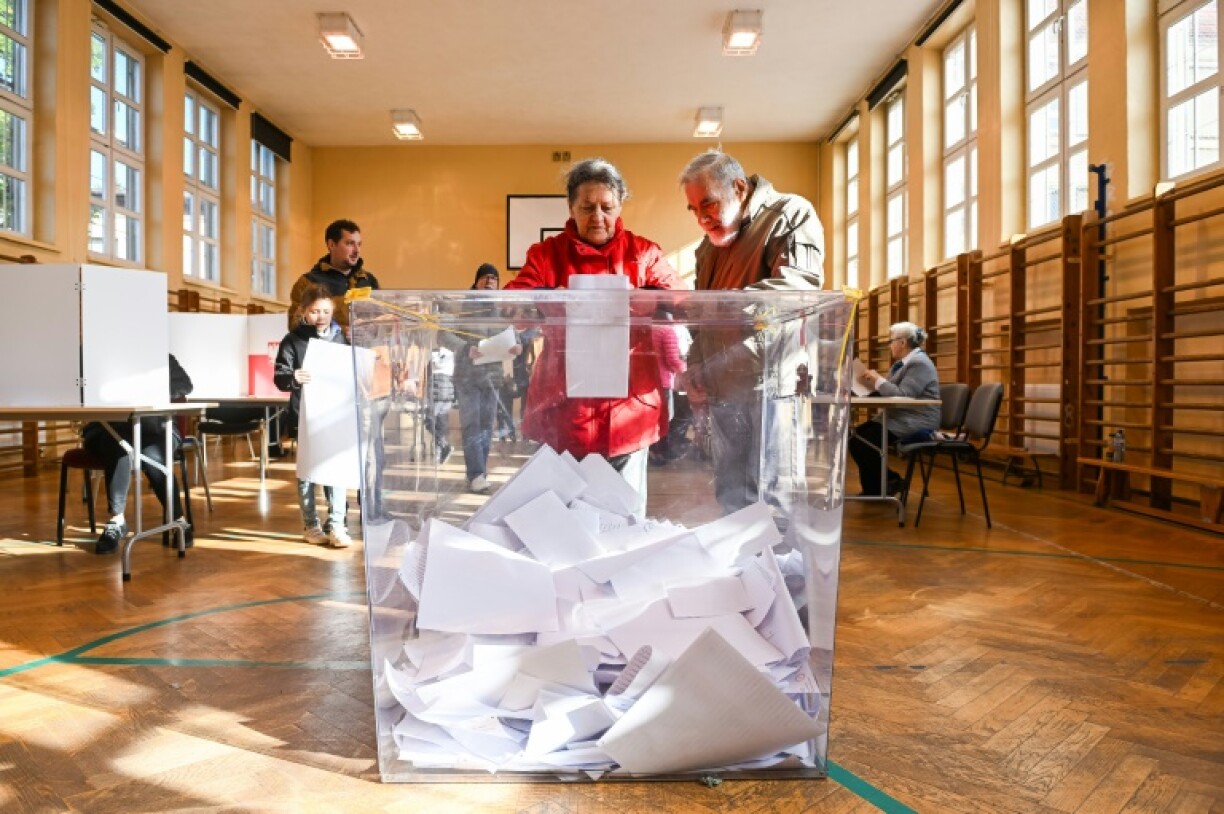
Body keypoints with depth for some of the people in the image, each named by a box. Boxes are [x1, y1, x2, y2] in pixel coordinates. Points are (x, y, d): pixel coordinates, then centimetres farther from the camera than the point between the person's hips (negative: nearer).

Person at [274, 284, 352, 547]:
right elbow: (279, 376, -6)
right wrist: (293, 378, -28)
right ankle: (311, 525, 17)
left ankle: (336, 524, 3)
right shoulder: (293, 340, -1)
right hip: (306, 413, -2)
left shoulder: (341, 338, 8)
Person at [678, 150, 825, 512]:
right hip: (721, 391, 7)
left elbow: (796, 287, -20)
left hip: (771, 386, -7)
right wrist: (695, 371, 10)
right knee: (730, 500, 13)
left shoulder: (790, 214, -3)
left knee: (773, 502, -4)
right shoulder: (710, 244, 20)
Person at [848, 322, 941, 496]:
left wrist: (878, 379, -15)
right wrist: (870, 383, 3)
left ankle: (888, 481, 1)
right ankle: (874, 490, 4)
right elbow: (887, 392, 18)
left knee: (860, 443, -19)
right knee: (857, 435, -4)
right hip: (901, 418, 10)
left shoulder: (919, 363, -15)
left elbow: (902, 396, -24)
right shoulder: (902, 362, 16)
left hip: (916, 424, -10)